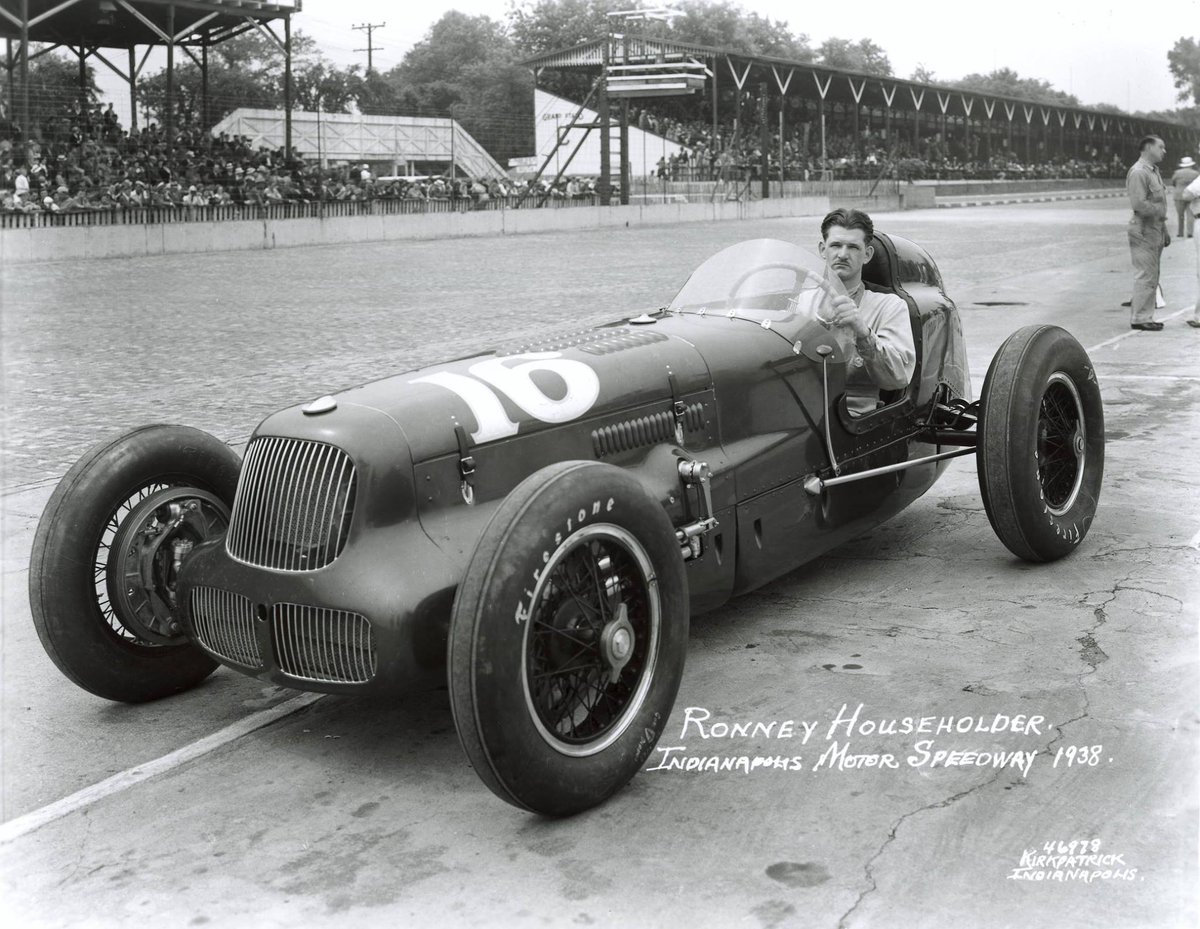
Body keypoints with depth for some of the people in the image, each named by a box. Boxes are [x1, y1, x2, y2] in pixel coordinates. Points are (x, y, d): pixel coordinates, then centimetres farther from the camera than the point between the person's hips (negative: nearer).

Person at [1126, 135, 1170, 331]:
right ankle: (1139, 318, -2)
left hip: (1155, 232, 10)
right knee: (1145, 276, -7)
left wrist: (1164, 230, 22)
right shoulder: (1138, 172, -15)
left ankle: (1145, 316, 19)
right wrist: (1159, 211, -12)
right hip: (1144, 232, -10)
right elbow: (1139, 204, -24)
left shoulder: (1154, 171, 18)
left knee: (1151, 277, 13)